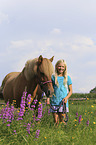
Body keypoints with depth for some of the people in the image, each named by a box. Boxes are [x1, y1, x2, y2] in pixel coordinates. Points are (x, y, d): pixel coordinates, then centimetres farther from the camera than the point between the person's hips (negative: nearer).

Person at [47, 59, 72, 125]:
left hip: (63, 102, -1)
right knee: (56, 121, 2)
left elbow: (70, 91, 9)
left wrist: (66, 97, -9)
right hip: (54, 102, 1)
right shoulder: (53, 77, 6)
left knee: (62, 121, -4)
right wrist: (48, 98, -6)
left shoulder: (67, 78, 6)